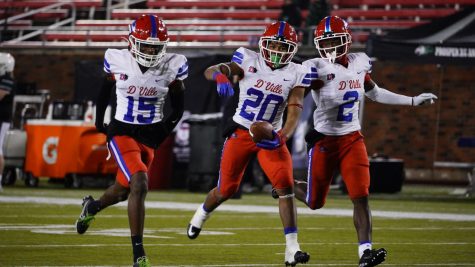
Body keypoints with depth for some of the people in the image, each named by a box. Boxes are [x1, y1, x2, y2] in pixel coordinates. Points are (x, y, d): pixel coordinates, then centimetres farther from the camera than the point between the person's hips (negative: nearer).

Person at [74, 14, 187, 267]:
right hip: (122, 132, -3)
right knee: (139, 185, -22)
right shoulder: (117, 60, -11)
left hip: (150, 135, 3)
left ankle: (92, 206, 53)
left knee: (125, 189, 17)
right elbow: (104, 92, 9)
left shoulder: (172, 66, -9)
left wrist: (164, 131, -7)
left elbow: (178, 107, 3)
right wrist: (99, 123, 9)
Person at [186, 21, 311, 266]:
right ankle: (200, 215, 44)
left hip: (270, 135, 1)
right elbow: (210, 71, -20)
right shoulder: (249, 61, -10)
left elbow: (294, 113, -11)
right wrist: (220, 77, -45)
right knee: (226, 190, 9)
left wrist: (281, 138, -30)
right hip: (240, 133, -1)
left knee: (285, 187, -18)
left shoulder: (296, 75, -6)